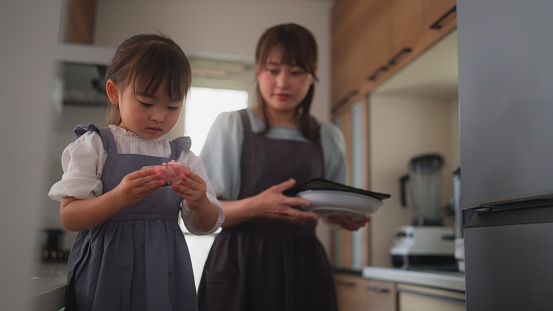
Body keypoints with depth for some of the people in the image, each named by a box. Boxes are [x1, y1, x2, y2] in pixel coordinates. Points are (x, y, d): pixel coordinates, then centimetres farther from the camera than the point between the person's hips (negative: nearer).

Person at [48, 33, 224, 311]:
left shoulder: (183, 157, 3)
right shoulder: (93, 146, -4)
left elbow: (204, 226, 4)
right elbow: (69, 218, -10)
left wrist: (199, 204, -17)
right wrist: (119, 197, -26)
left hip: (164, 272, 3)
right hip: (104, 274, -2)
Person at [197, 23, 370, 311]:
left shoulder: (329, 137, 6)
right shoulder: (232, 125, -3)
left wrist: (350, 217, -10)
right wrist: (255, 206, -24)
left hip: (303, 265, 3)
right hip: (240, 264, -2)